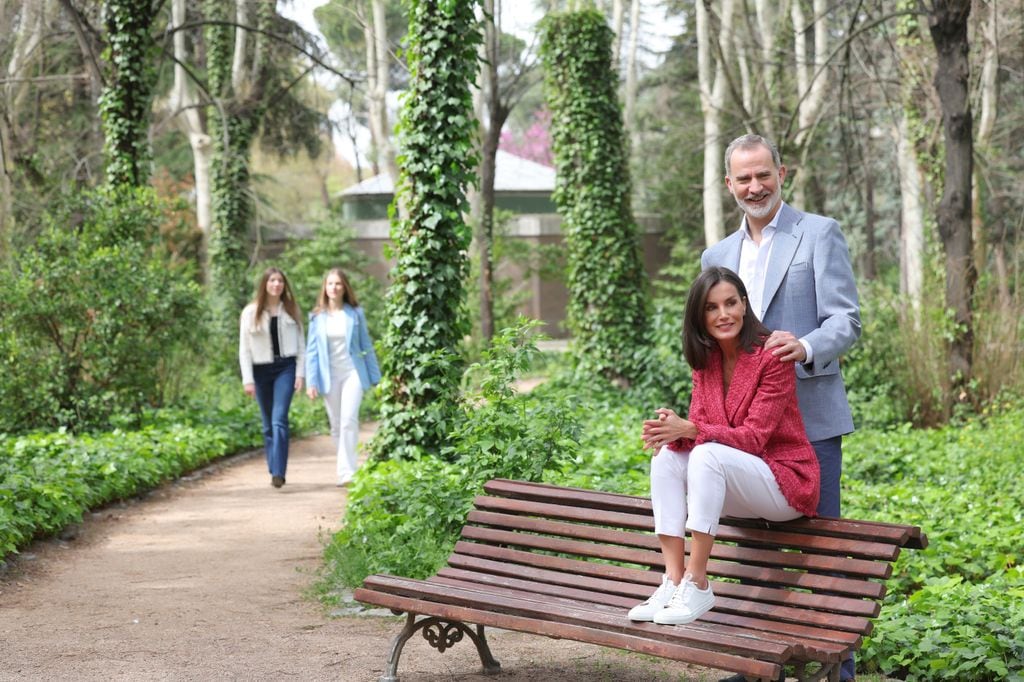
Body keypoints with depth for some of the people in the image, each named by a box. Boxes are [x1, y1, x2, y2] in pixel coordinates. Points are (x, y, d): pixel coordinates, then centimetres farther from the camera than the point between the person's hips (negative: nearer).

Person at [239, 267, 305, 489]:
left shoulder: (291, 310, 6)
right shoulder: (251, 312, 3)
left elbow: (301, 344, 8)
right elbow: (244, 348, 2)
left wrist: (300, 373, -1)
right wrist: (248, 379, -4)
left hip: (285, 367, -1)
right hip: (261, 370, 1)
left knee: (280, 419, -15)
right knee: (268, 424, 8)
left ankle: (278, 473, -22)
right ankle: (274, 470, 17)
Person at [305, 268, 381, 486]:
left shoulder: (355, 313, 3)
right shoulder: (318, 317, 5)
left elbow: (366, 346, 8)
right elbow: (312, 350, 6)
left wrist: (375, 378, 7)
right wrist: (311, 382, -2)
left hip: (352, 372, -2)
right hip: (329, 376, 2)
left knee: (349, 420, -16)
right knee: (336, 426, 7)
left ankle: (347, 472, -19)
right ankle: (347, 468, 20)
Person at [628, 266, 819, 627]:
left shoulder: (771, 356, -17)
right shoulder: (705, 359, 4)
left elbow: (753, 437, -21)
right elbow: (697, 424, -2)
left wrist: (689, 429, -31)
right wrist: (672, 429, -26)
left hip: (785, 482, -7)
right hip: (736, 481, 7)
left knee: (708, 454, -32)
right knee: (667, 455, -17)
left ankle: (697, 585, -28)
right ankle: (673, 582, -22)